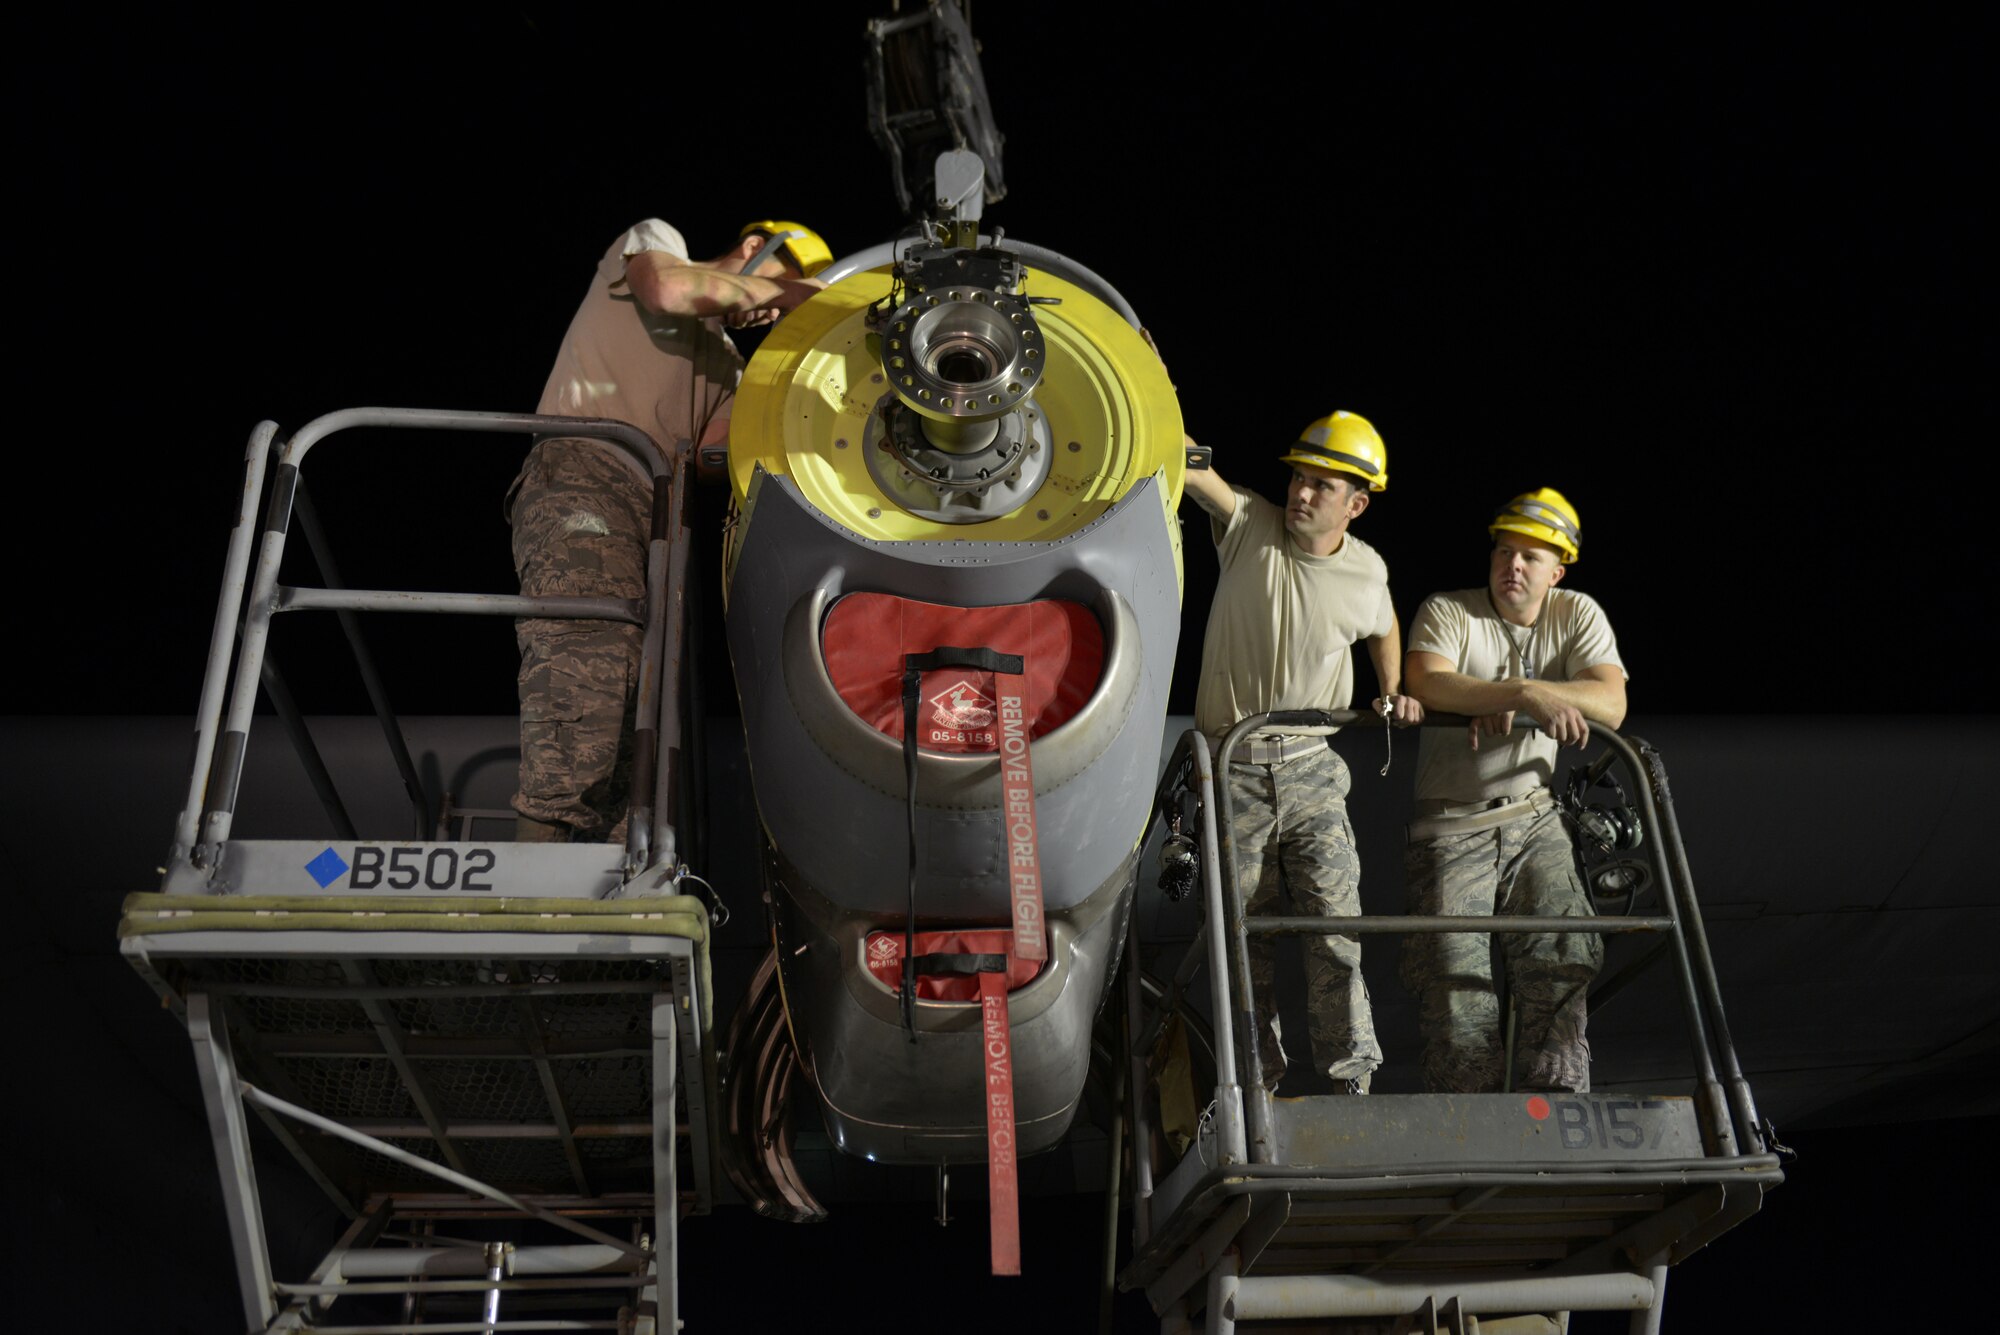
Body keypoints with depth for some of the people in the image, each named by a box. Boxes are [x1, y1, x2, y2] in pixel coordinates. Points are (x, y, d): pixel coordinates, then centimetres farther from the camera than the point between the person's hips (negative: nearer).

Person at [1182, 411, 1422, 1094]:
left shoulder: (1367, 572, 1)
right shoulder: (1249, 525, -6)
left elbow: (1385, 630, 24)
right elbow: (1189, 466, -21)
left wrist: (1394, 694, 9)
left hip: (1311, 769, 1)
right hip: (1232, 768, -1)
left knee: (1337, 928, -4)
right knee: (1243, 935, 4)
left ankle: (1353, 1077, 6)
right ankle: (1259, 1082, 15)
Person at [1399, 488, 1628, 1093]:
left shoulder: (1577, 614, 5)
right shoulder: (1445, 612, -3)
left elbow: (1610, 705, -11)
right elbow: (1426, 685, -24)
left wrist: (1501, 697, -21)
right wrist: (1527, 693, -32)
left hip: (1535, 820, 3)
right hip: (1451, 824, -2)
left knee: (1562, 955, -12)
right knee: (1452, 962, -12)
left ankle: (1556, 1097, -2)